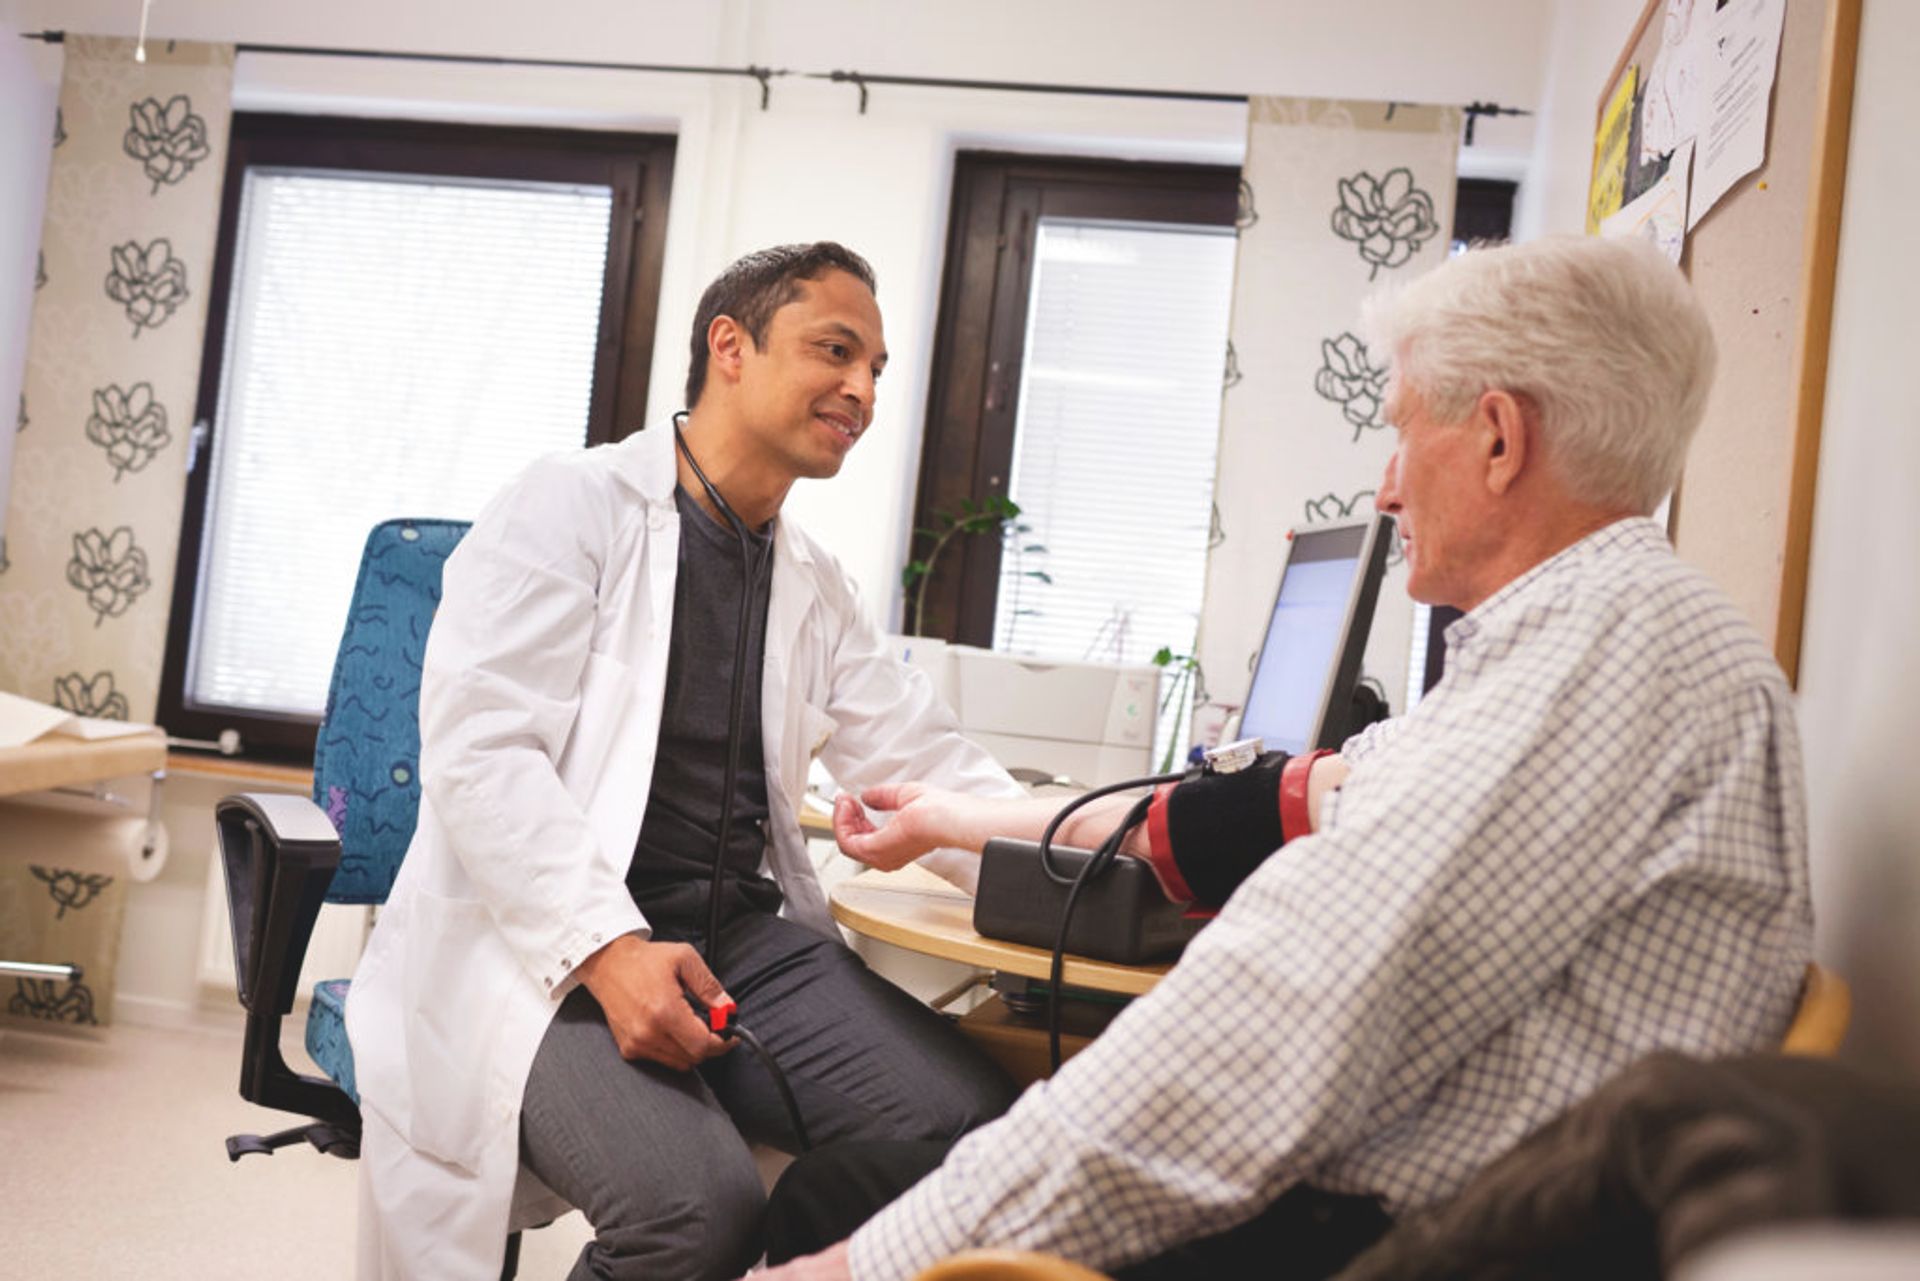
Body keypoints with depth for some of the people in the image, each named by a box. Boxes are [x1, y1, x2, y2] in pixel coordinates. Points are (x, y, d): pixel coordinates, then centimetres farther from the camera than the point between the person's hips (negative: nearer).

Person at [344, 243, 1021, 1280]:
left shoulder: (815, 589, 19)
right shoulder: (571, 506, -2)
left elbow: (928, 768, 13)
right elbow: (478, 746, -13)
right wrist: (606, 947, -26)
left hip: (741, 936, 6)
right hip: (546, 948, -5)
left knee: (977, 1127, -19)